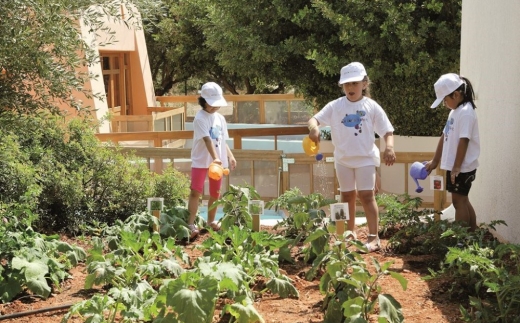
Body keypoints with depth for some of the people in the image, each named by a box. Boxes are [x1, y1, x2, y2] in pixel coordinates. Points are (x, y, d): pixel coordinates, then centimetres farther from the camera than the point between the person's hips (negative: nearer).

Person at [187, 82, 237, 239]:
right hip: (201, 161, -7)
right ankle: (191, 224, -8)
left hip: (218, 161, 7)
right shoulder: (200, 118, -13)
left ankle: (211, 221, 26)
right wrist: (215, 158, -35)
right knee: (196, 191, -7)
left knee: (215, 193, 13)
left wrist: (230, 156, 6)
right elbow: (207, 140, -25)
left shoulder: (220, 118, 9)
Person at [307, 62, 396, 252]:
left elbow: (387, 131, -2)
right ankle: (350, 233, 26)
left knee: (366, 195, -9)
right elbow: (315, 119, -7)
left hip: (365, 157, -3)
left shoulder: (371, 107, -3)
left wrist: (389, 147, -21)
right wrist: (313, 127, -31)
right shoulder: (335, 106, -1)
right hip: (343, 158, 3)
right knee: (347, 195, 13)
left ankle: (374, 237, -7)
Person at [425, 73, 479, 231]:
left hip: (462, 167, -9)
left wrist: (457, 167, -22)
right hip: (454, 166, 9)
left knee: (458, 200, -5)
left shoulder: (466, 112, -17)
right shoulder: (455, 111, 13)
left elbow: (463, 141, -22)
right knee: (462, 200, 14)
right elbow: (445, 136, 18)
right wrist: (434, 161, 21)